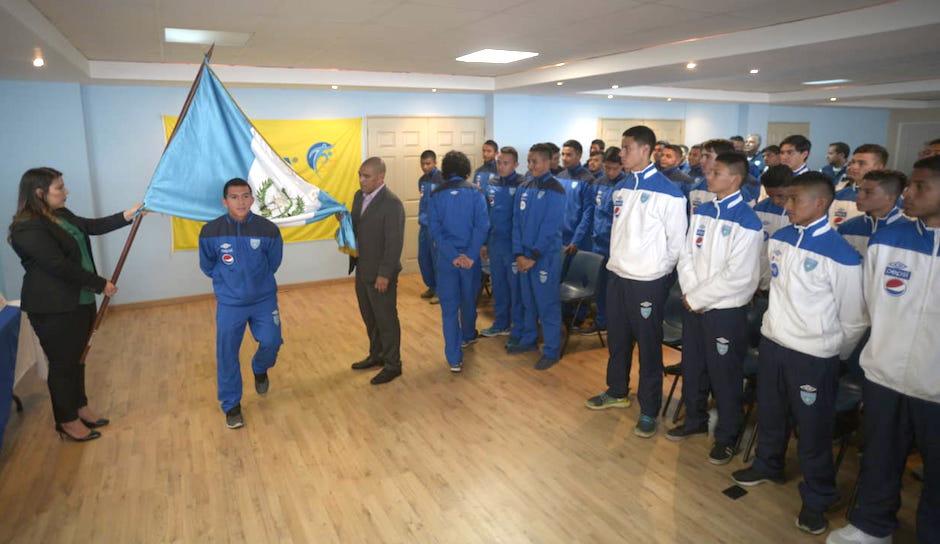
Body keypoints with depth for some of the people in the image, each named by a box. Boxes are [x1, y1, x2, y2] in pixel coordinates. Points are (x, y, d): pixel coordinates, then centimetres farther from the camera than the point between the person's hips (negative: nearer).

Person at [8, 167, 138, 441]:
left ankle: (80, 407, 36)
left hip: (79, 301, 9)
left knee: (77, 357, 20)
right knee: (62, 363, 5)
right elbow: (61, 267, -24)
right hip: (52, 308, -9)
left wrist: (126, 215, 2)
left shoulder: (61, 214, 6)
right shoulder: (28, 229, -21)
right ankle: (67, 421, 21)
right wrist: (101, 284, -17)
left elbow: (92, 226, 14)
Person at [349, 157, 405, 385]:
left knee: (386, 319, 4)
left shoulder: (392, 203, -19)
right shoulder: (359, 196, 7)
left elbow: (394, 243, -20)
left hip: (380, 273, -8)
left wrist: (384, 274, -20)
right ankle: (376, 355, 37)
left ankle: (392, 365, 17)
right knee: (369, 317, 20)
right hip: (362, 269, 8)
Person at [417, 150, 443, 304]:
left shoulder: (442, 179, -13)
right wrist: (421, 217, 14)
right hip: (424, 225, 7)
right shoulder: (422, 180, 10)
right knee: (423, 258, 12)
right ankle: (431, 286, 28)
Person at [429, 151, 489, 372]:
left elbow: (435, 230, -9)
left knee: (449, 306, 3)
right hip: (470, 256, 1)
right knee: (468, 299, 22)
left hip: (445, 257, 0)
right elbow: (481, 226, -13)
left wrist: (453, 256, -12)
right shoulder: (475, 192, -3)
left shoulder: (437, 194, -1)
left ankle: (454, 358, 2)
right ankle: (468, 336, 46)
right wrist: (470, 255, -15)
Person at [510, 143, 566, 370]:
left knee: (547, 304, 1)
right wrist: (518, 254, -2)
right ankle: (528, 339, 33)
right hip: (524, 255, 6)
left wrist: (534, 256, -15)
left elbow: (550, 228, -15)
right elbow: (517, 222, 7)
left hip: (545, 256, -6)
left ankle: (551, 350, 12)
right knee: (528, 300, 17)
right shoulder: (523, 188, 8)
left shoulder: (554, 190, -11)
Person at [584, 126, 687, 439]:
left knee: (648, 345, 5)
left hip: (648, 281, -7)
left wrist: (658, 271, -2)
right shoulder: (621, 188, 7)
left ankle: (649, 409, 20)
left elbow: (677, 242, -9)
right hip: (617, 275, 7)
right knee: (617, 339, 18)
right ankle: (617, 392, 37)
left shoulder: (667, 193, -14)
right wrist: (618, 260, 13)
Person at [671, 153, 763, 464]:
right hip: (693, 305, 6)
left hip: (726, 310, -6)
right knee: (692, 366, 18)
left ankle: (727, 437, 26)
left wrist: (698, 299, -13)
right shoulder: (702, 211, 6)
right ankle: (695, 420, 39)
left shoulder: (747, 222, -15)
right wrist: (690, 293, -5)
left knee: (724, 375, 7)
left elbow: (738, 277, -19)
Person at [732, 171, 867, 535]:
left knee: (813, 430, 8)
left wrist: (833, 356, 3)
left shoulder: (842, 256, -17)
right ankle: (768, 465, 45)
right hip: (772, 343, 6)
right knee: (770, 413, 22)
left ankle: (817, 499, 28)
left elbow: (854, 321, -8)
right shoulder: (778, 239, 1)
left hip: (814, 356, -5)